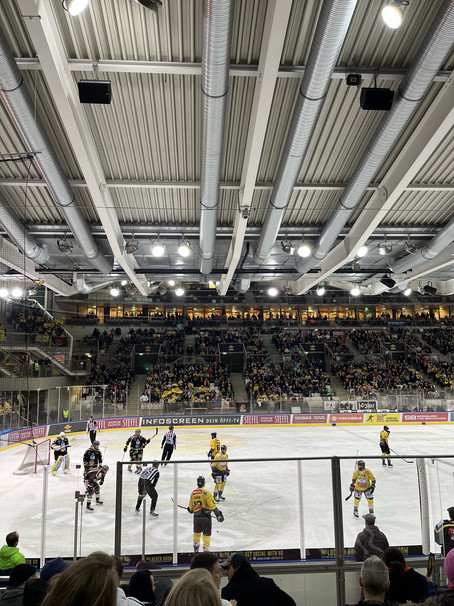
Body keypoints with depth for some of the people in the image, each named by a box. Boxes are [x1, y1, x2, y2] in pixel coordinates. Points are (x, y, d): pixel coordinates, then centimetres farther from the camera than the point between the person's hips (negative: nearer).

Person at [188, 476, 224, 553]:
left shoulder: (193, 493, 5)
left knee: (197, 532, 25)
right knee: (207, 534, 6)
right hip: (206, 516, -5)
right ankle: (206, 550, 7)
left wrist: (190, 510, 38)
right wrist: (218, 515, -14)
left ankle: (196, 549, 35)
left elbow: (191, 508, 17)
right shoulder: (206, 492, -13)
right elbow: (212, 505, -17)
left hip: (196, 517, 5)